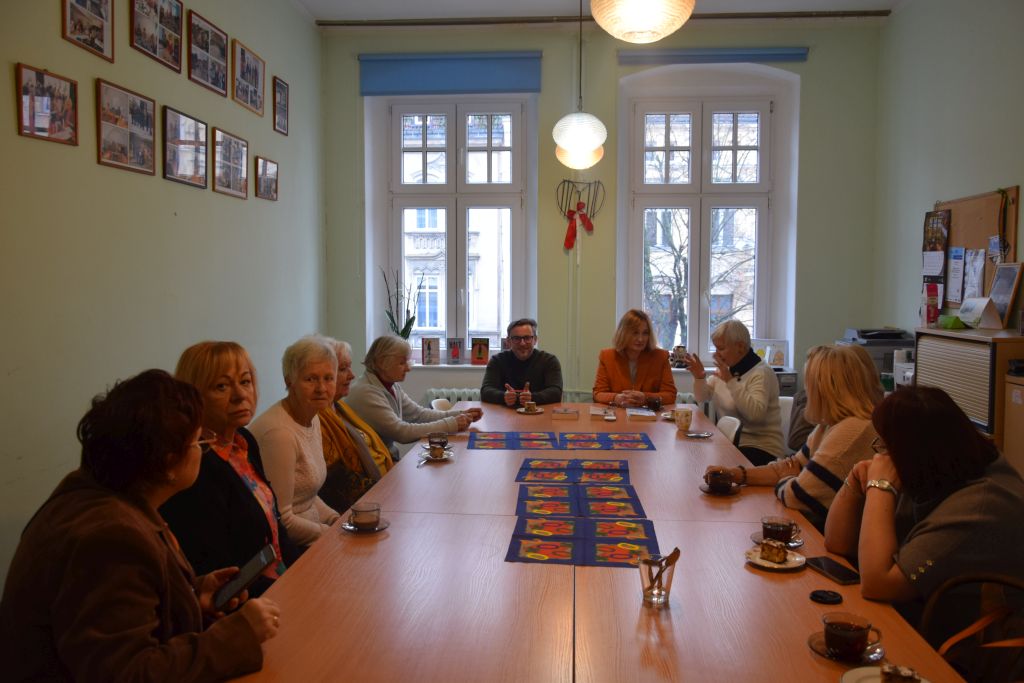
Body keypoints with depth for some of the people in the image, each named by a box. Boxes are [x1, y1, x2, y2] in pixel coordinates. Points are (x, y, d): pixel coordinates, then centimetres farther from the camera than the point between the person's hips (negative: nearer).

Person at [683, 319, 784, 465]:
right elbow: (702, 397, 15)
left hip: (760, 448, -7)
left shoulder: (762, 373, -14)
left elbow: (755, 413, -30)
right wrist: (699, 377, -5)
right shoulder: (726, 368, 10)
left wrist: (730, 381, -30)